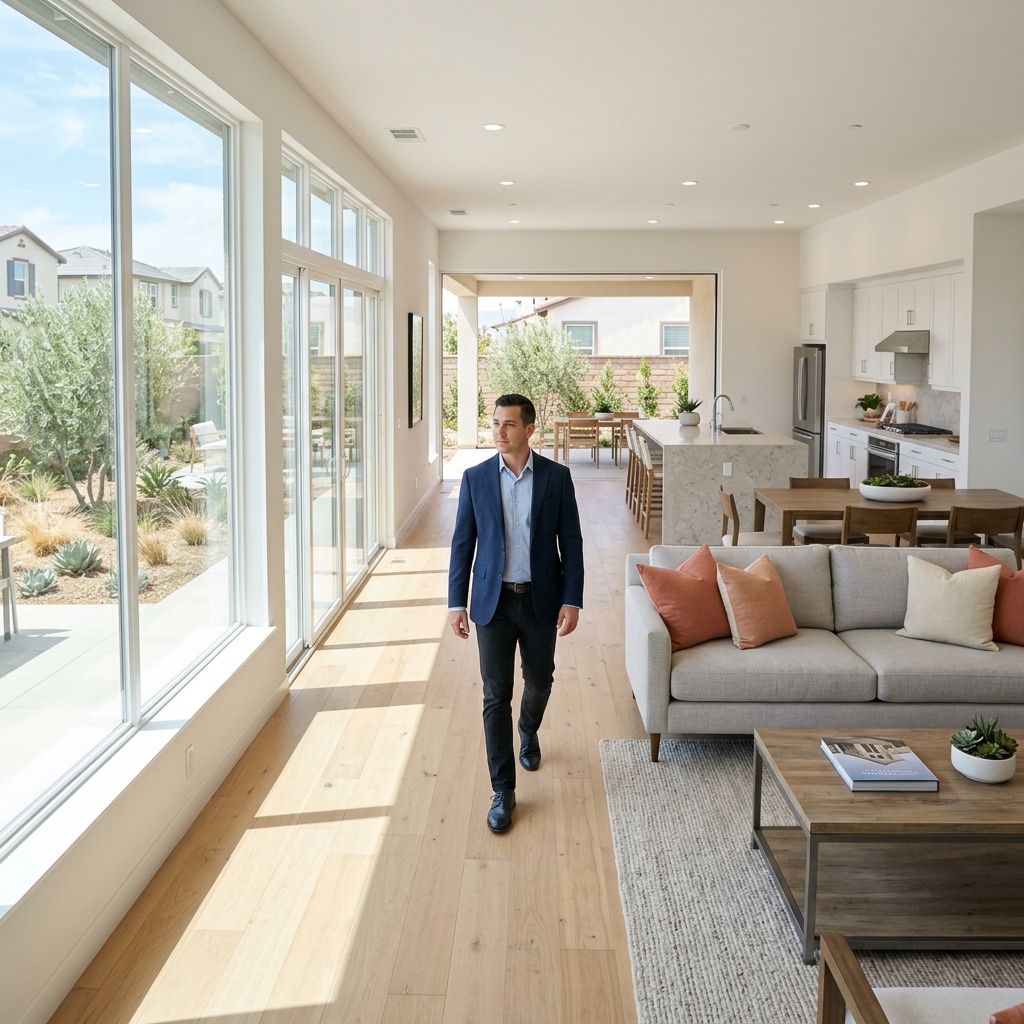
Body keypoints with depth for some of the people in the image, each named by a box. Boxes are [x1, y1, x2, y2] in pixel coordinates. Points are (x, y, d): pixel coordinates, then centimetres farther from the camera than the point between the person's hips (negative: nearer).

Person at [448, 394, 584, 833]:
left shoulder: (557, 476, -4)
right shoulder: (476, 478, -3)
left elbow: (571, 542, -2)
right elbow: (463, 544, 1)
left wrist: (572, 600, -9)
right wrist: (457, 603, -3)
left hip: (541, 600, 1)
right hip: (493, 600, 0)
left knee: (539, 682, 18)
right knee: (496, 695, -1)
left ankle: (528, 731, 52)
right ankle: (503, 792, 9)